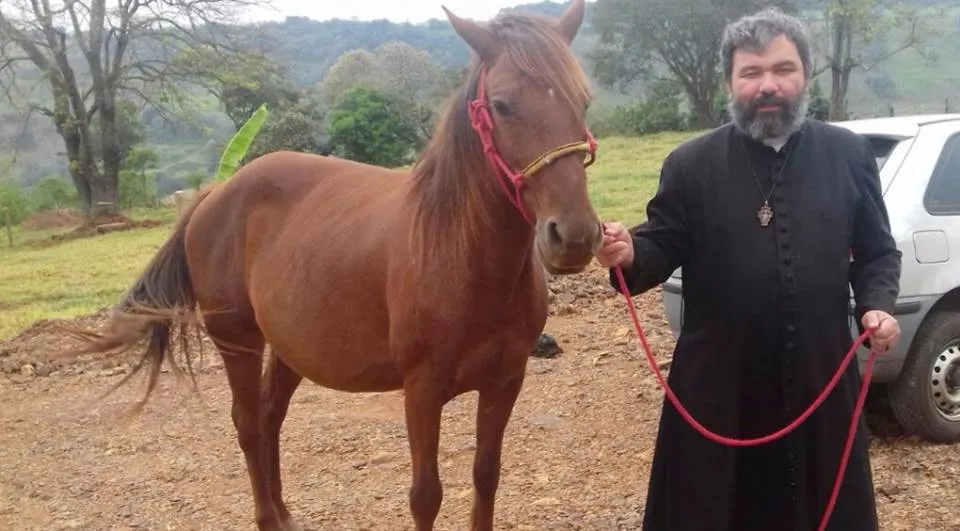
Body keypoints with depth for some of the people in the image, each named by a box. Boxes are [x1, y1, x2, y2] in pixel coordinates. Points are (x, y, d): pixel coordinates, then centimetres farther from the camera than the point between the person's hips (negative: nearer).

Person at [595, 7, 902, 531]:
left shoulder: (849, 154, 4)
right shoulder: (691, 163, -2)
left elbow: (878, 251, 10)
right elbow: (662, 248, -1)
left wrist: (876, 305, -8)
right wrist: (629, 255, -23)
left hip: (820, 375, 2)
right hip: (718, 380, -1)